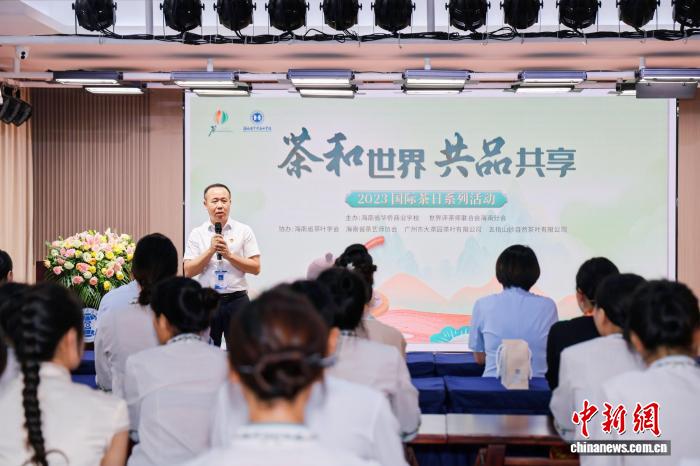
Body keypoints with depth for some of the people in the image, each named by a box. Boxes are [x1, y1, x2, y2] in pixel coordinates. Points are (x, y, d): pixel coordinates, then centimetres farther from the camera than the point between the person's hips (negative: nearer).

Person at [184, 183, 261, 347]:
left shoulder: (244, 231, 2)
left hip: (237, 300, -1)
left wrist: (229, 255, -12)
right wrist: (211, 250, -13)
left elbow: (255, 268, -2)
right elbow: (188, 271, -3)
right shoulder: (197, 234, 4)